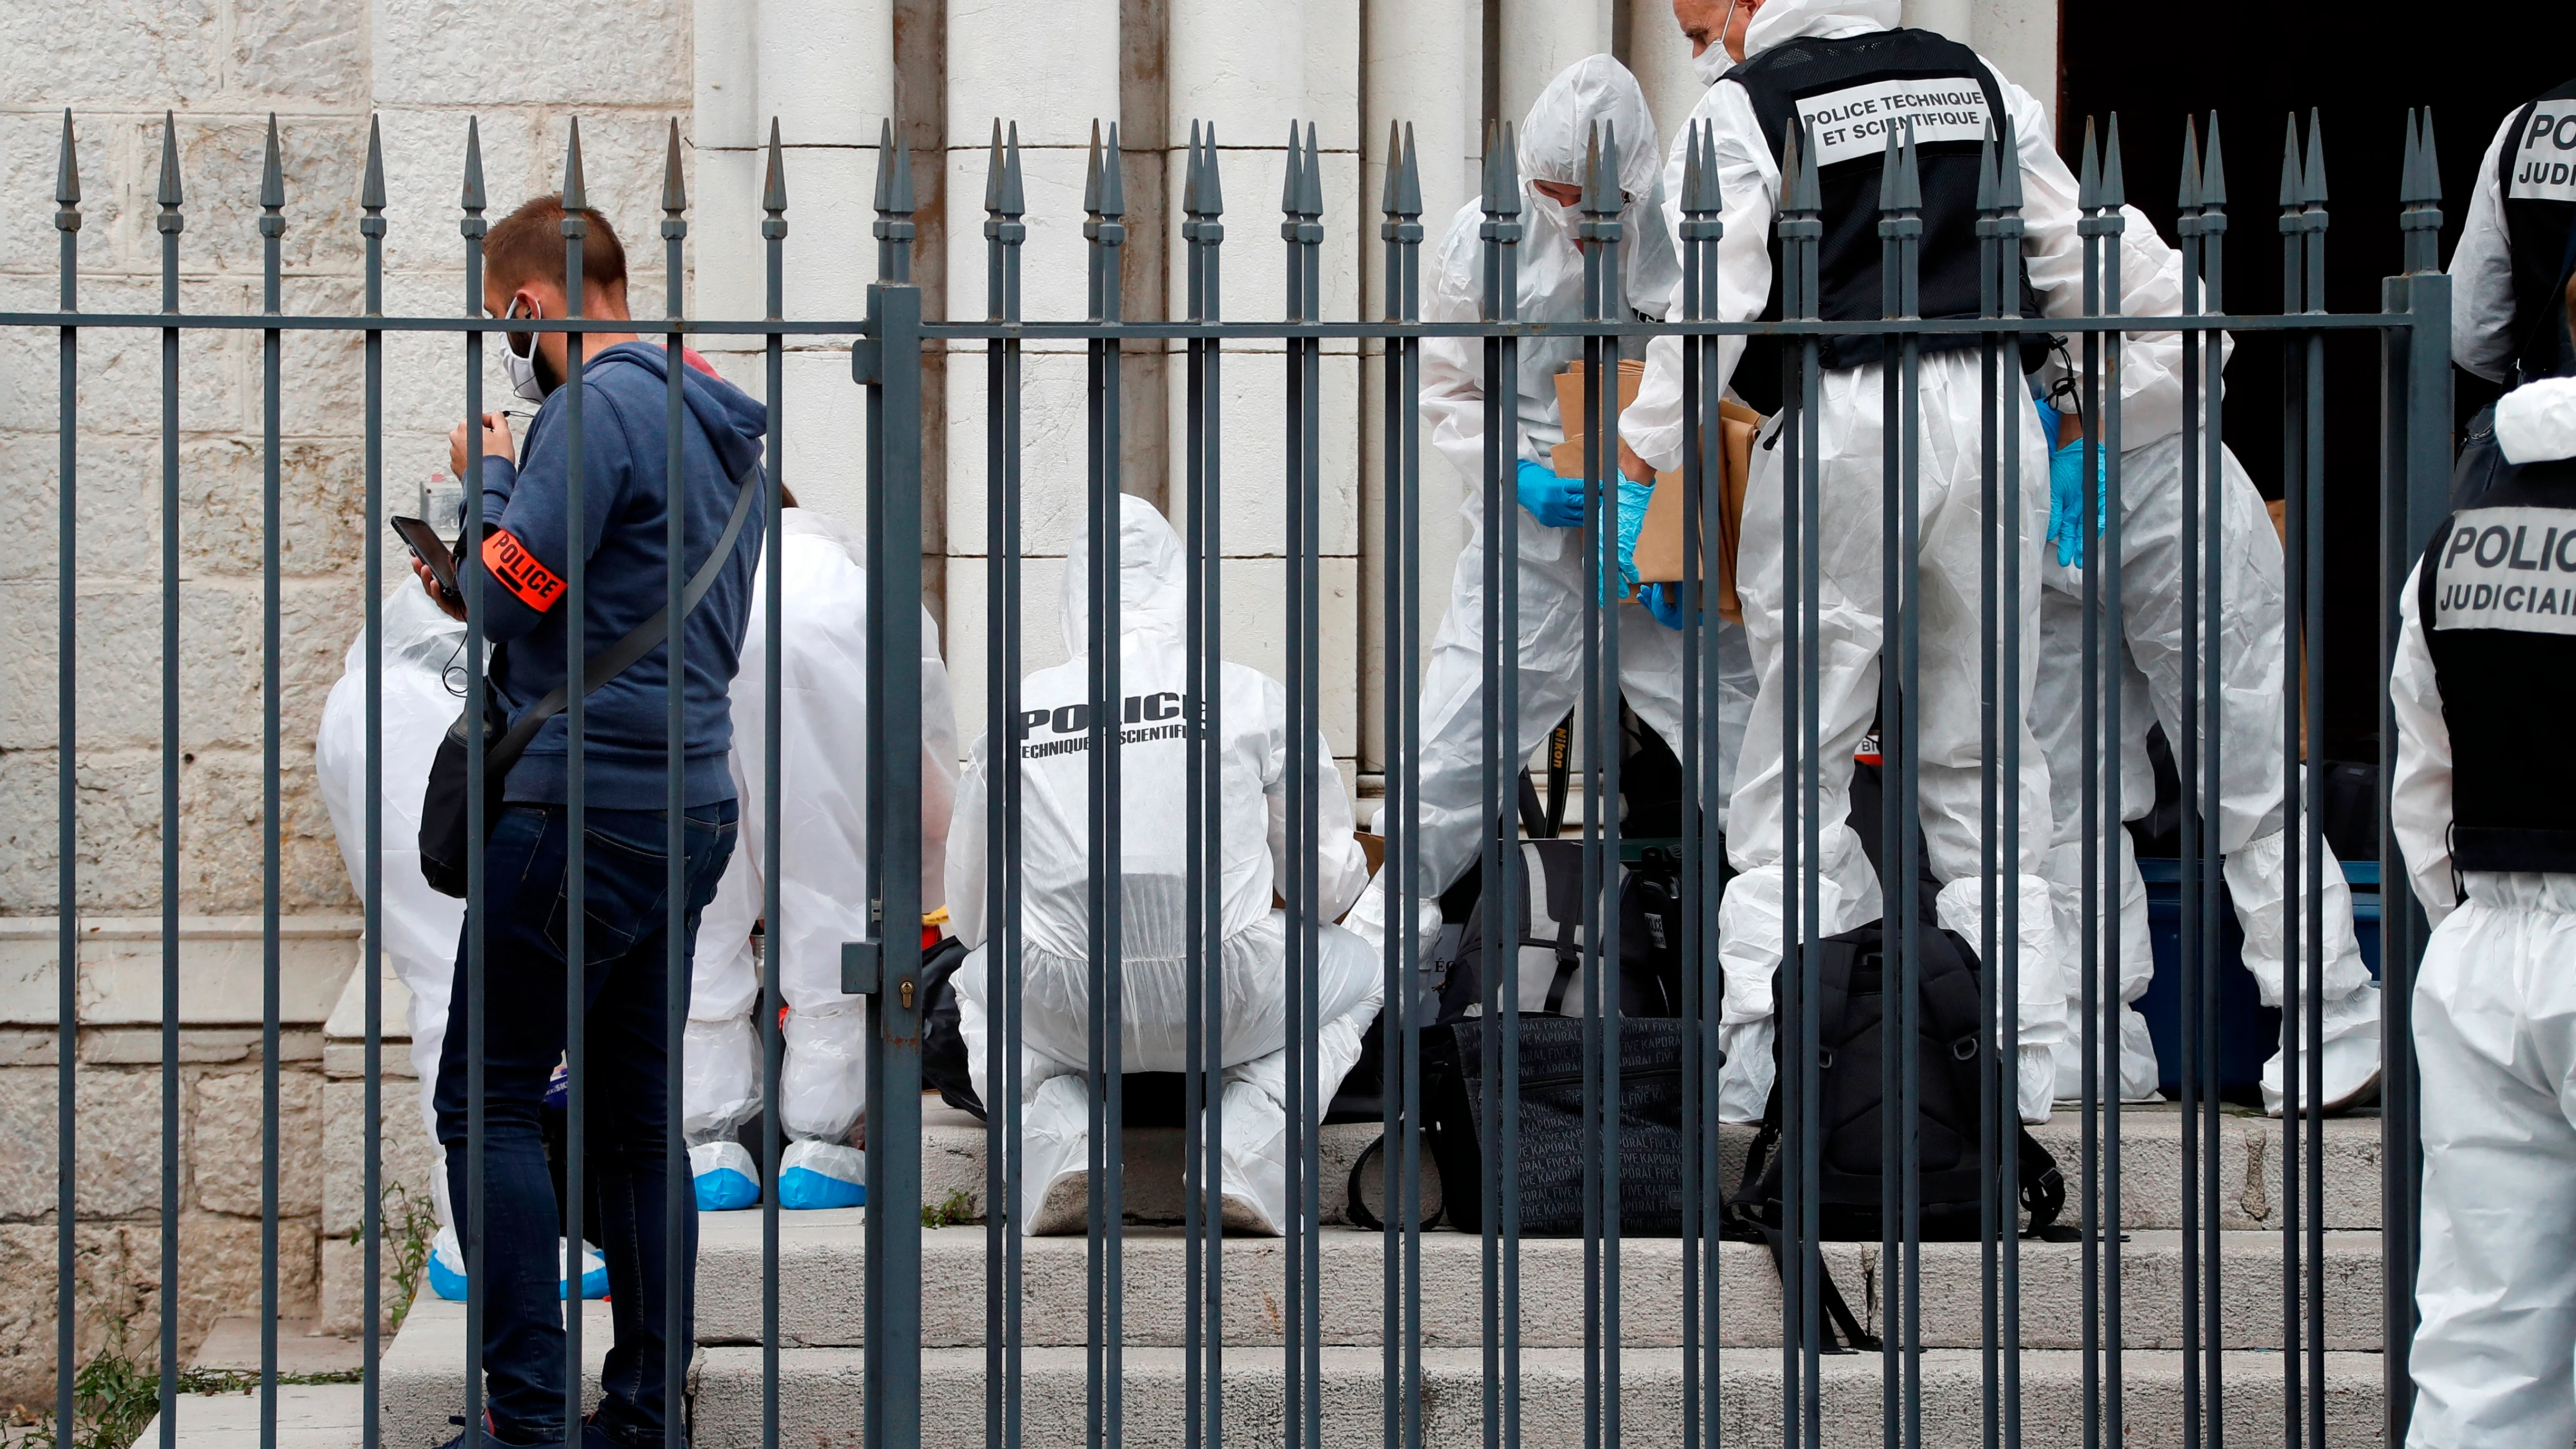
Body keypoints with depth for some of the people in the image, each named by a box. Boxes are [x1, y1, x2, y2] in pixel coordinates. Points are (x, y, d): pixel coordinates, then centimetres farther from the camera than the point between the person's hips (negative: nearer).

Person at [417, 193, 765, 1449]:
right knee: (633, 1117, 12)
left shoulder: (599, 408, -13)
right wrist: (511, 504, 16)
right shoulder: (717, 428, 17)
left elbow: (512, 591, -17)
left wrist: (493, 478, 0)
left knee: (491, 1101, -4)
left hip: (584, 807, -9)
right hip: (692, 806, 9)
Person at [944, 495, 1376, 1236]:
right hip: (1227, 1010, -2)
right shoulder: (1252, 696, 8)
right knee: (1356, 968, 31)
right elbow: (1332, 882, 14)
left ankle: (1064, 1153, 8)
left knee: (979, 984, 37)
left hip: (1061, 1013, 2)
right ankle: (1243, 1161, 7)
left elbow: (970, 916, 20)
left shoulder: (1014, 711, 12)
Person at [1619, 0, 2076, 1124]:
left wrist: (1643, 447, 0)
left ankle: (1753, 1065, -7)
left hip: (1840, 429, -4)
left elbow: (1711, 296, -9)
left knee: (1798, 761, 0)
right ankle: (2020, 1058, 9)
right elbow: (2073, 264, 18)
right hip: (1990, 418, 5)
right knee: (1984, 754, 12)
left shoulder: (1744, 105, -1)